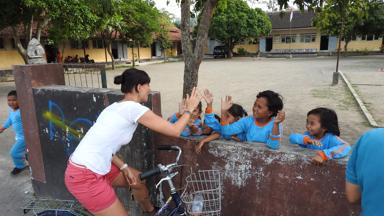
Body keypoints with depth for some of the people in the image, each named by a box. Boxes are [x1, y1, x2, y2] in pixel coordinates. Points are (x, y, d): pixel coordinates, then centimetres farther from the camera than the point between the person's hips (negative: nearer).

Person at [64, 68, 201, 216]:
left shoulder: (116, 107, 10)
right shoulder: (133, 108, -18)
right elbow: (175, 131, -14)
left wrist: (123, 167, 7)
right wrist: (189, 110, 2)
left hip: (91, 168, 10)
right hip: (85, 177, -10)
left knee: (139, 179, 21)